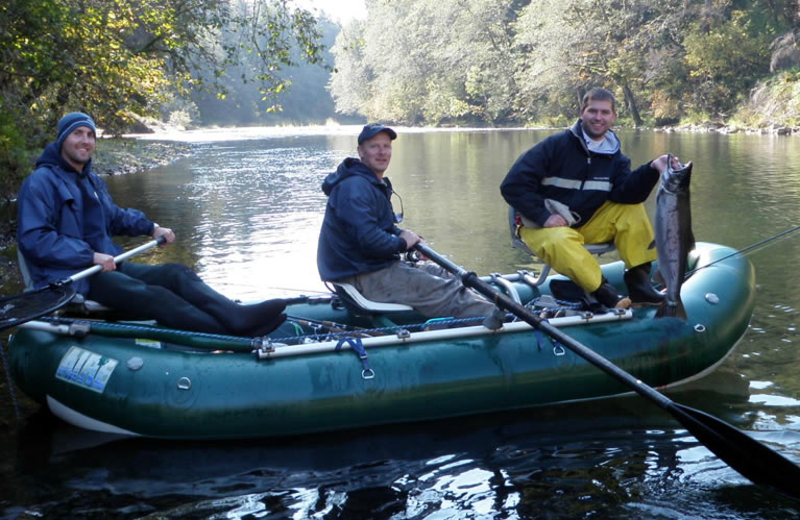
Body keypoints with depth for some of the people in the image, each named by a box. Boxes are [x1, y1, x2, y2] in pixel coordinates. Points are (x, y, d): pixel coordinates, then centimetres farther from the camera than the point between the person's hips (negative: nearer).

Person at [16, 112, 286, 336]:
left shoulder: (91, 181, 22)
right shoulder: (41, 182, -7)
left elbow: (114, 216, 37)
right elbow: (33, 239, -16)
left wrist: (151, 227, 18)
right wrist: (90, 256, -22)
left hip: (105, 265, 9)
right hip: (70, 278, -9)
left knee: (175, 273, -13)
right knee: (151, 296, -30)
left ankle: (236, 316, -36)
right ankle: (232, 333, -47)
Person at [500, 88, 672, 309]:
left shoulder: (615, 158, 5)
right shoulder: (556, 145, -11)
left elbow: (625, 193, -15)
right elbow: (513, 185, -15)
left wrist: (652, 170, -31)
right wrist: (544, 216, -22)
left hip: (586, 224, 5)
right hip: (543, 225, -5)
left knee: (632, 208, -12)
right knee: (561, 243, -40)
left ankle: (639, 281, -16)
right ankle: (603, 291, -34)